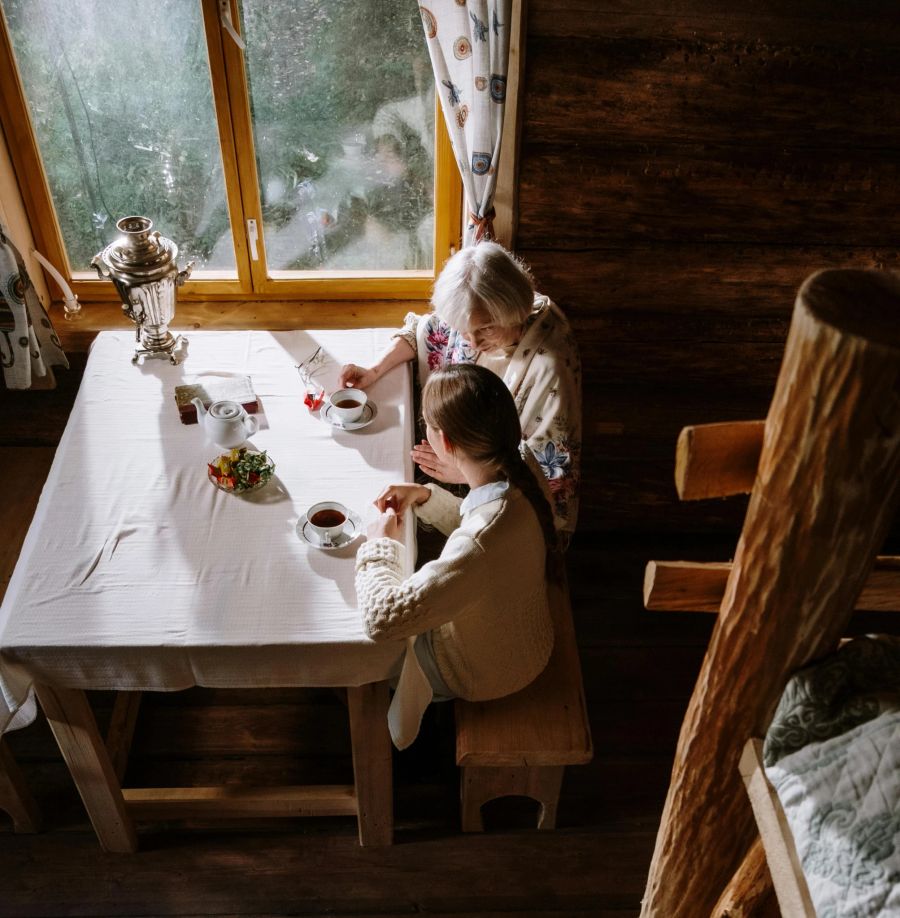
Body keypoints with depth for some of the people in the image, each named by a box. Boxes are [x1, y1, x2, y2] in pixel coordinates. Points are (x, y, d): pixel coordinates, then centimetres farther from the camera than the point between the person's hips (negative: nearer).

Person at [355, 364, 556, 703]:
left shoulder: (476, 548, -45)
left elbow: (381, 619, -39)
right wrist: (426, 496, -9)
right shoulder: (519, 480, -19)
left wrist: (380, 544, -22)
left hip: (486, 673, -6)